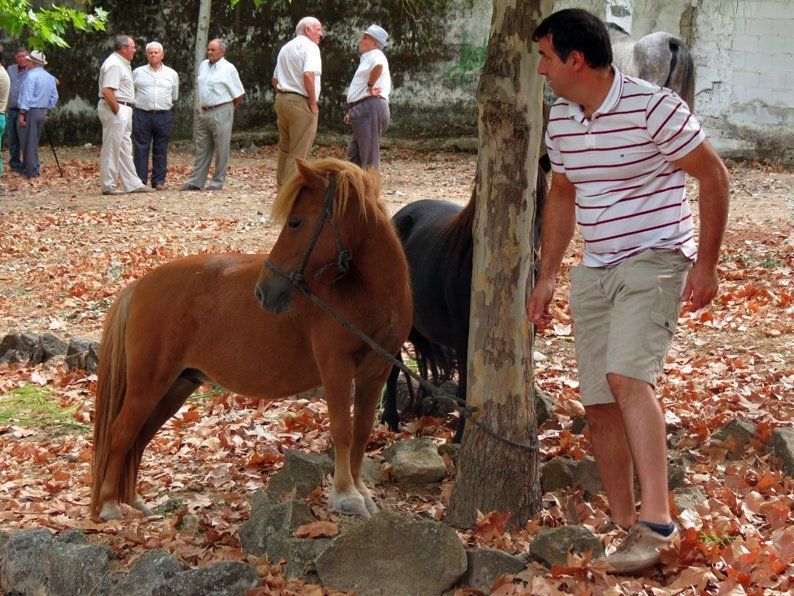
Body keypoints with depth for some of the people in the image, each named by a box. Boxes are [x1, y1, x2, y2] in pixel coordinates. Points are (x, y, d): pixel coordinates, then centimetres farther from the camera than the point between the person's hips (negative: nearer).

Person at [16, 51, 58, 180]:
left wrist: (22, 114, -18)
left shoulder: (31, 76, -15)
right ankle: (34, 168, 22)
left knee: (28, 142, -2)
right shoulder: (50, 77, 10)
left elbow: (27, 97, -19)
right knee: (34, 142, 18)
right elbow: (54, 97, 15)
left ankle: (30, 172, -2)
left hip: (30, 111, -8)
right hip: (42, 112, 8)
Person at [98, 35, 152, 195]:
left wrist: (125, 110, 15)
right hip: (114, 109, -11)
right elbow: (107, 91, -24)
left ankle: (133, 184, 17)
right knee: (111, 148, -5)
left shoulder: (123, 63, 18)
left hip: (123, 110, 11)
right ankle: (108, 185, -1)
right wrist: (117, 110, -19)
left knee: (125, 148, 12)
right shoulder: (114, 64, -16)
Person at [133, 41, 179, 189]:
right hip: (142, 115, -1)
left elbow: (175, 96, 21)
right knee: (140, 149, -3)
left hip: (164, 115, 1)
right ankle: (140, 180, -1)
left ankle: (159, 181, 7)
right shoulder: (138, 72, 8)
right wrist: (143, 102, 14)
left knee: (161, 150, 3)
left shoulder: (172, 74, 11)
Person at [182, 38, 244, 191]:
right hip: (204, 112, 6)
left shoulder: (228, 68, -5)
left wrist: (227, 108, 6)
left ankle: (217, 182, 3)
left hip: (221, 113, -6)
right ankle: (195, 182, 10)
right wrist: (201, 107, 16)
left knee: (221, 149, -2)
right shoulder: (203, 65, 13)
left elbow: (239, 95, -1)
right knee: (202, 149, 8)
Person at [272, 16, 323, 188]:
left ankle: (281, 187, 22)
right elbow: (308, 74, -22)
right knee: (298, 153, -7)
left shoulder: (285, 47, 21)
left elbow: (275, 79, 24)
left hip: (282, 99, 9)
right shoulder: (309, 46, -8)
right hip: (300, 103, -9)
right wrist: (313, 104, -16)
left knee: (284, 149, 17)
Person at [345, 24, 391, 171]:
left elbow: (378, 65, -34)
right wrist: (352, 112, 20)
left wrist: (370, 84, -21)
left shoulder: (375, 55, -6)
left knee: (369, 156, -11)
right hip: (363, 110, 11)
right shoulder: (367, 59, 27)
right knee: (354, 155, 13)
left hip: (370, 109, -11)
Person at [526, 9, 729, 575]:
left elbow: (714, 176, -9)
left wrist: (706, 263, -11)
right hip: (594, 272, 7)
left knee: (627, 377, -27)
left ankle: (657, 521, -29)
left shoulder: (653, 106, -15)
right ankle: (626, 528, 13)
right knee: (600, 403, 3)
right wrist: (547, 275, 17)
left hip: (655, 260, -7)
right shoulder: (561, 119, 7)